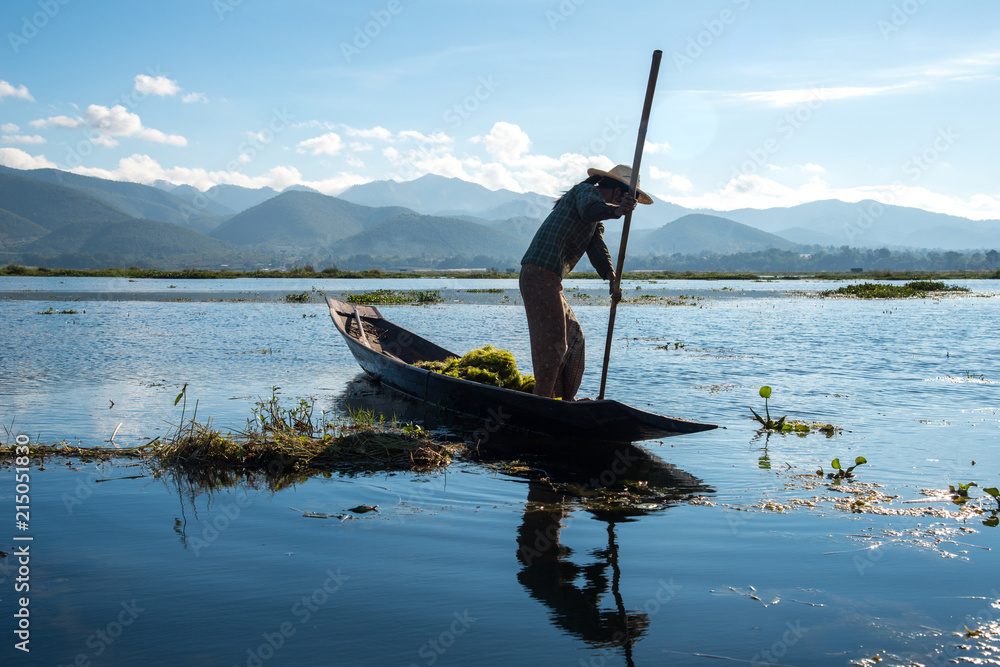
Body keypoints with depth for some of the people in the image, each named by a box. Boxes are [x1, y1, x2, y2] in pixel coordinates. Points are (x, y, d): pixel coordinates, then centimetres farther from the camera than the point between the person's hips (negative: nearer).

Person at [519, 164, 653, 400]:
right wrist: (616, 210, -48)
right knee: (553, 341, -9)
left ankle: (567, 399, 28)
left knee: (573, 337, 19)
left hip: (547, 280, 10)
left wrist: (611, 279, -14)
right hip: (541, 275, -10)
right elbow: (590, 210, -27)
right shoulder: (586, 191, -1)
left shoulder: (597, 225, 26)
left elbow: (597, 250, 6)